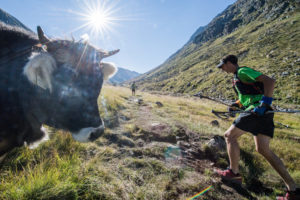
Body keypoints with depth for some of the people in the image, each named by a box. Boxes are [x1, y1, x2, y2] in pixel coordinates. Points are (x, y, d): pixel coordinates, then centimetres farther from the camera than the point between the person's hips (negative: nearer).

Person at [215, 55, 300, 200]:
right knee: (263, 150, 8)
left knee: (230, 135, -4)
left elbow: (270, 81, -17)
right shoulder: (238, 76, 24)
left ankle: (234, 173, 4)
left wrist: (264, 104, -24)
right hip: (263, 115, 10)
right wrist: (236, 105, 15)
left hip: (257, 111, -10)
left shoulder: (243, 71, -6)